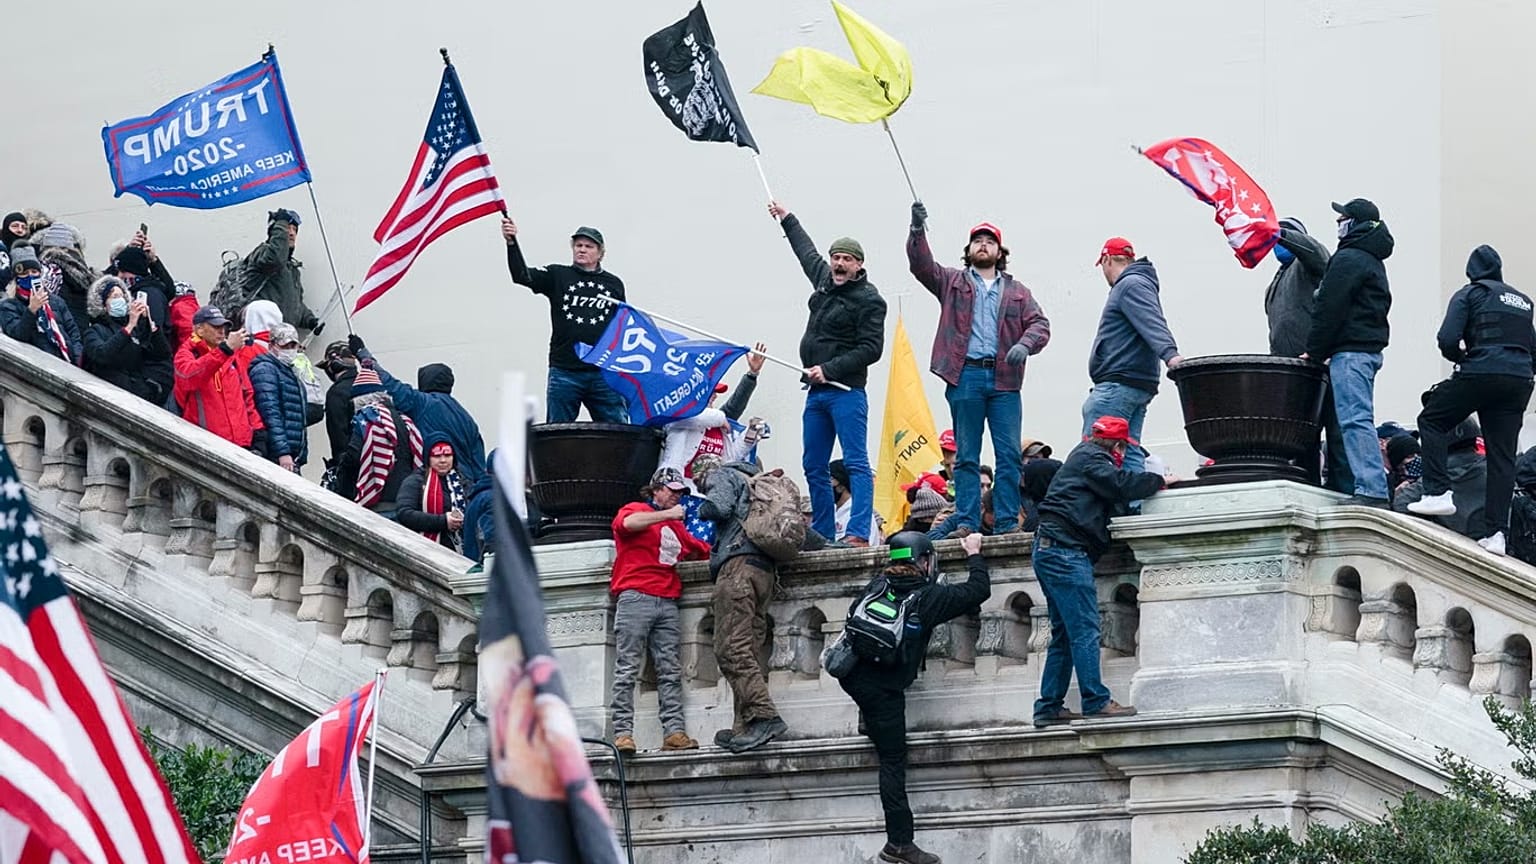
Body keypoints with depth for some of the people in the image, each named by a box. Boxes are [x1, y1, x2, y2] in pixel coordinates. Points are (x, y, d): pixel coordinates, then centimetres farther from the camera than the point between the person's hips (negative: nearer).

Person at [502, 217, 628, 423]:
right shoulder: (557, 276, 7)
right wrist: (511, 243, -25)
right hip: (564, 373, -1)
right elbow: (522, 276, -8)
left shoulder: (613, 284, 12)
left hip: (604, 373, 1)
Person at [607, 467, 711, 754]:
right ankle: (622, 733, -15)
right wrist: (668, 514, -11)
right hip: (635, 598, -7)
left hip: (667, 602, 7)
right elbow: (628, 523, -14)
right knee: (627, 668, -10)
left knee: (671, 671, -2)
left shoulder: (675, 525, 28)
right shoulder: (634, 509, 9)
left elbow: (701, 551, 33)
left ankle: (674, 731, -7)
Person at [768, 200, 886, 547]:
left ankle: (859, 533, -21)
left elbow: (871, 348, -15)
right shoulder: (825, 280, 14)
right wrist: (787, 219, 46)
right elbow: (807, 252, 35)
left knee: (856, 463, -13)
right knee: (813, 466, 9)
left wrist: (829, 370, -18)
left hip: (846, 391, -9)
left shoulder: (868, 300, -9)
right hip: (816, 391, 9)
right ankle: (822, 533, 14)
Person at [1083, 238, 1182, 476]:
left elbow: (1152, 323, -23)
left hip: (1118, 385, -11)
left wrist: (1169, 354, -37)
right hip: (1139, 385, 11)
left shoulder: (1130, 285, -8)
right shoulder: (1133, 284, 25)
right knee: (1129, 454, 6)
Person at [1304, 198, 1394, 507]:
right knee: (1360, 419, 12)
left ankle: (1371, 490, -22)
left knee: (1354, 418, -15)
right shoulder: (1374, 261, 23)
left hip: (1350, 351, -11)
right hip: (1370, 348, 11)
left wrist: (1314, 352, -7)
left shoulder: (1348, 259, -10)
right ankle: (1374, 489, 10)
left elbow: (1330, 309, -14)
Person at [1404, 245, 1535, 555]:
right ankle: (1496, 532, -2)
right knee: (1503, 455, 5)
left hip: (1480, 374, -5)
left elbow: (1447, 341, -6)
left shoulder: (1470, 295, 4)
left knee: (1432, 421, 15)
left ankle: (1438, 492, 0)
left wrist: (1463, 357, 12)